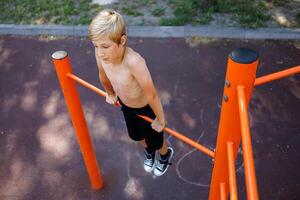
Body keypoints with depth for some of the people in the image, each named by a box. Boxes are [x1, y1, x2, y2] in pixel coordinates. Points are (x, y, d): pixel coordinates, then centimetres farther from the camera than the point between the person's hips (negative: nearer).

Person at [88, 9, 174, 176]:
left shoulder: (133, 61, -46)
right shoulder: (101, 53, -26)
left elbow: (152, 95, -33)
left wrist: (160, 120, -19)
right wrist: (110, 94, 15)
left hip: (146, 108, -5)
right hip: (125, 105, 6)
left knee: (155, 140, 22)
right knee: (136, 135, 31)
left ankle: (166, 154, 60)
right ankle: (148, 151, 66)